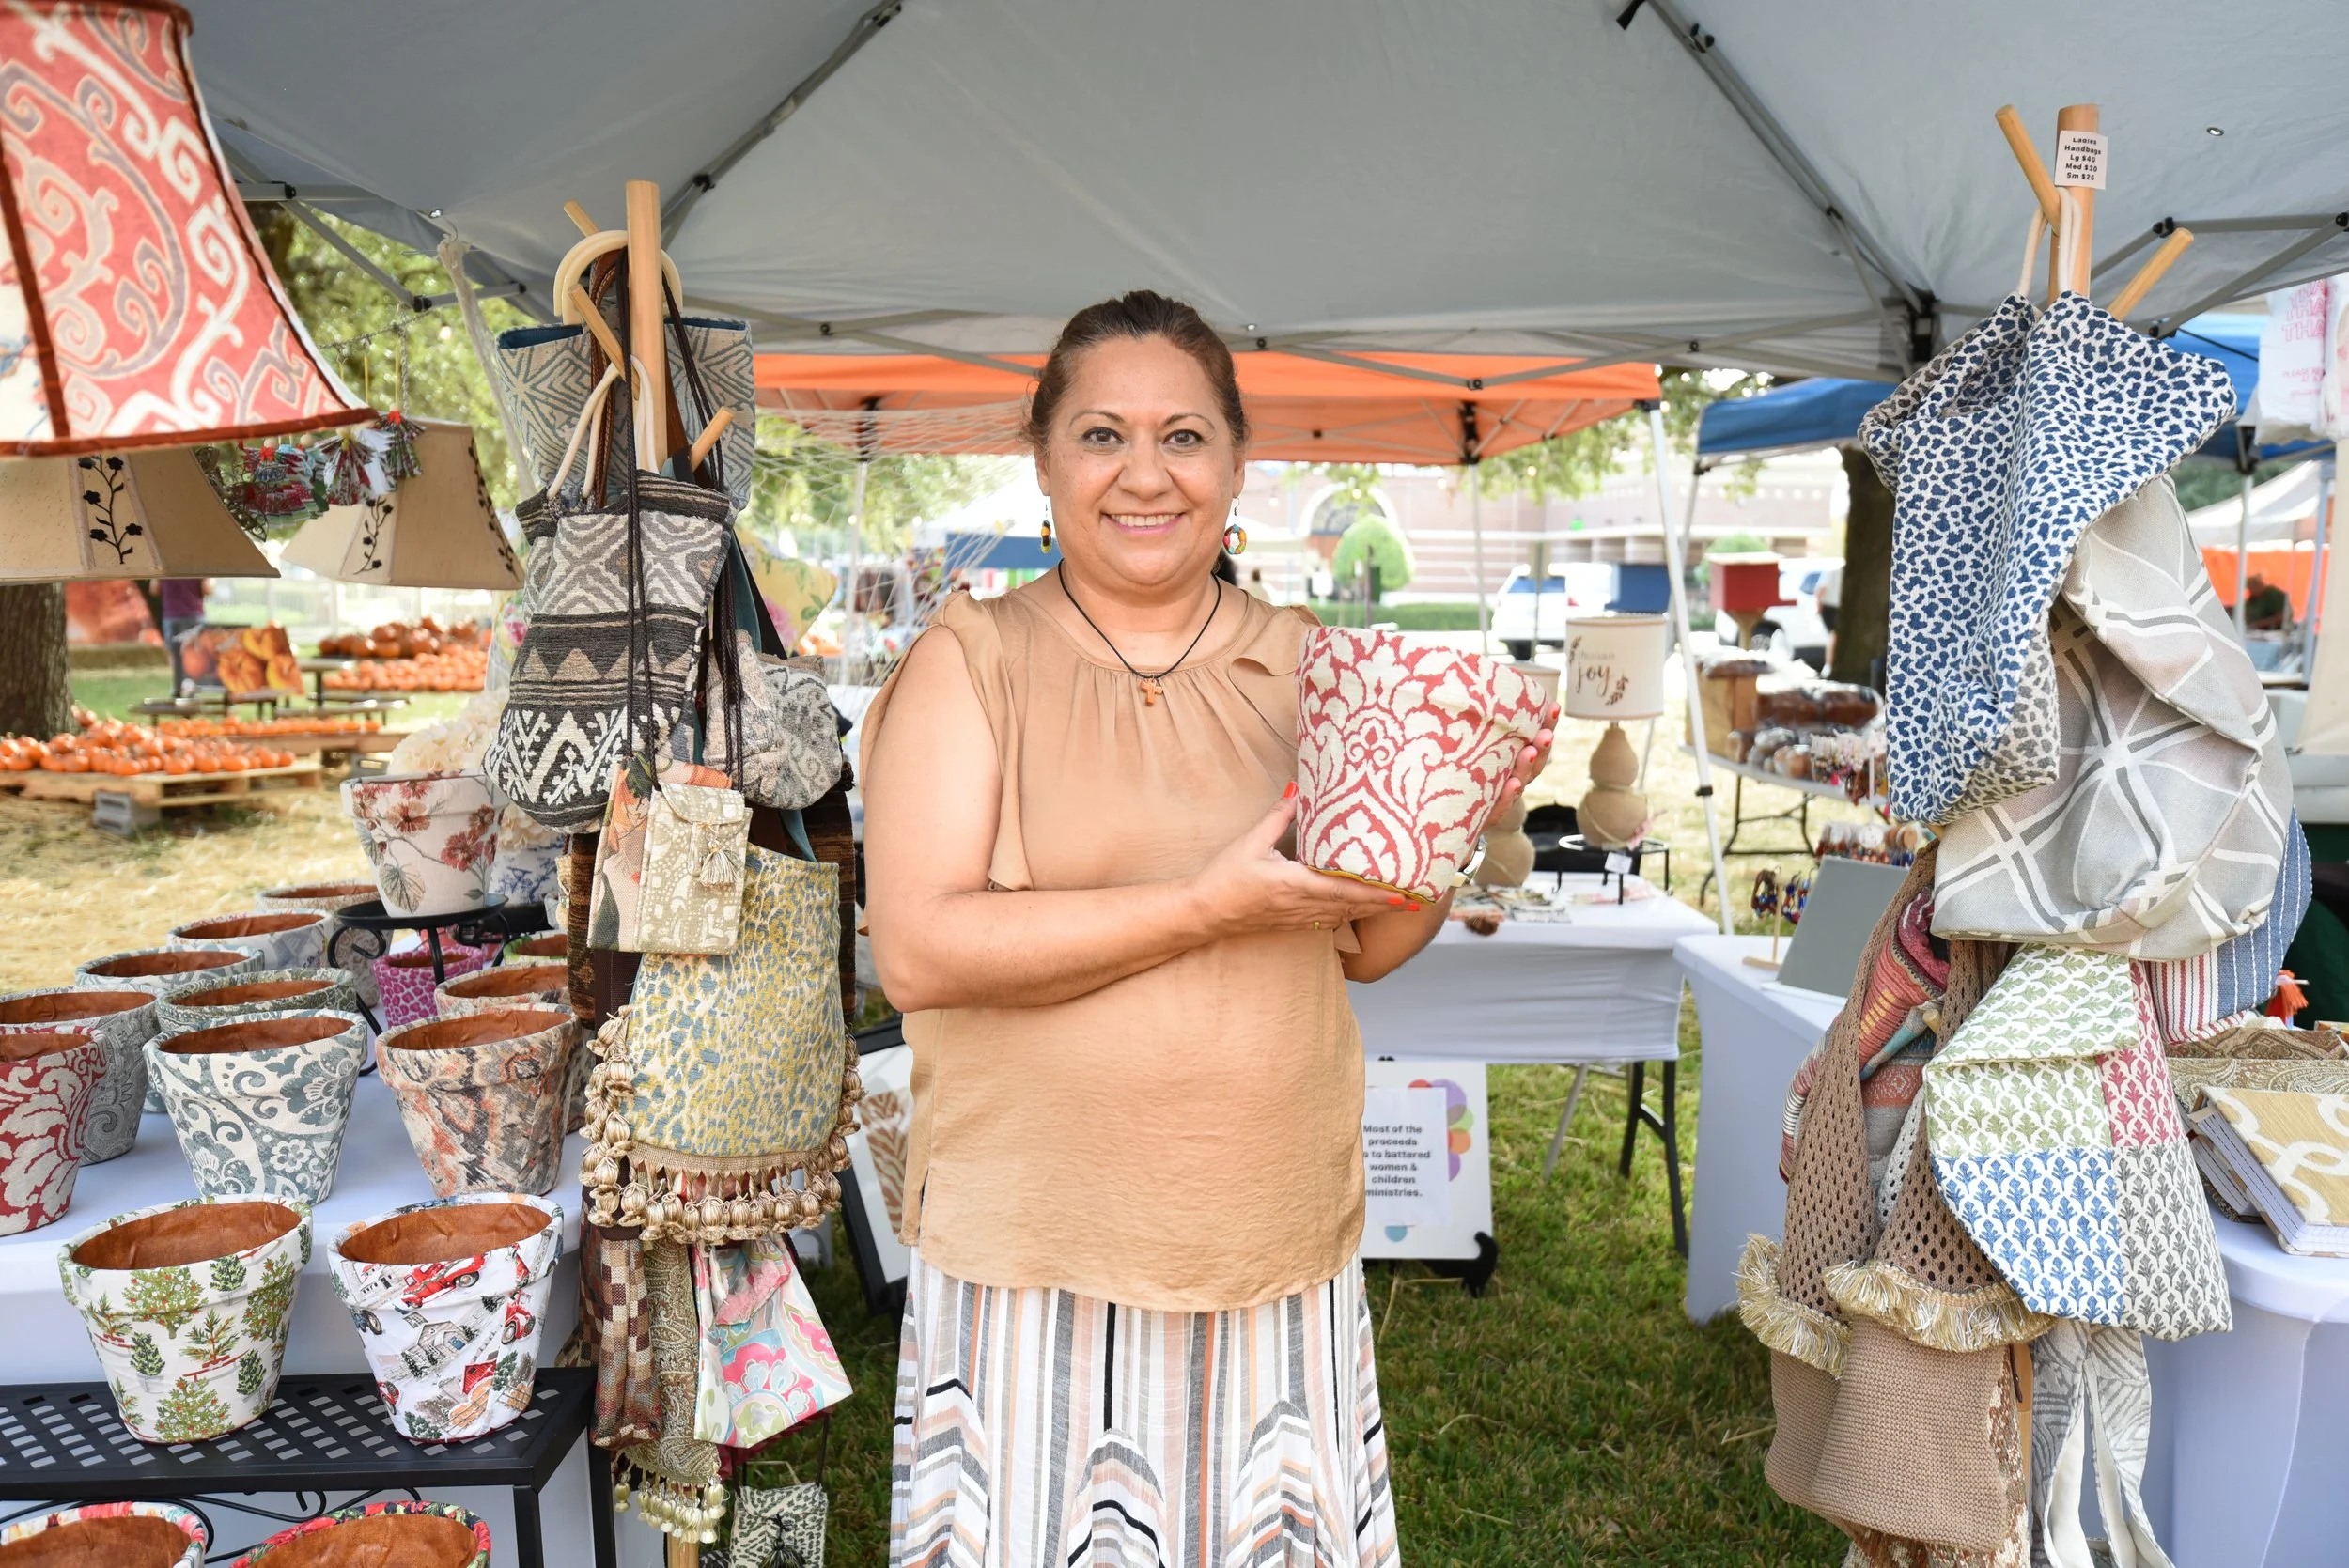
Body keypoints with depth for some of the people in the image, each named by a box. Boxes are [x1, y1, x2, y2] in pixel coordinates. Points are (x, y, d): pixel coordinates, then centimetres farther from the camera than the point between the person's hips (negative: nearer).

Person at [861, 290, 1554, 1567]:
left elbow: (1365, 946, 12)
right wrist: (1211, 903, -19)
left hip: (1280, 1244, 4)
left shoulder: (1300, 665, 6)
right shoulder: (973, 659, -5)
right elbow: (916, 950, -17)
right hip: (1034, 1248, -3)